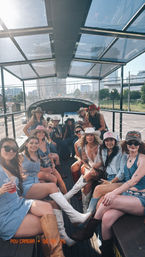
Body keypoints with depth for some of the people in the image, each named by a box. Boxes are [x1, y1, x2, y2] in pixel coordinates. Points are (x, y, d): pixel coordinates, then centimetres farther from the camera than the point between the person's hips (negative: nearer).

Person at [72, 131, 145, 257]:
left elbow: (134, 181, -20)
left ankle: (88, 229, -10)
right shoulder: (128, 158, 12)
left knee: (110, 200, -29)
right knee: (106, 218, -22)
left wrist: (114, 193, -28)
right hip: (127, 195, 5)